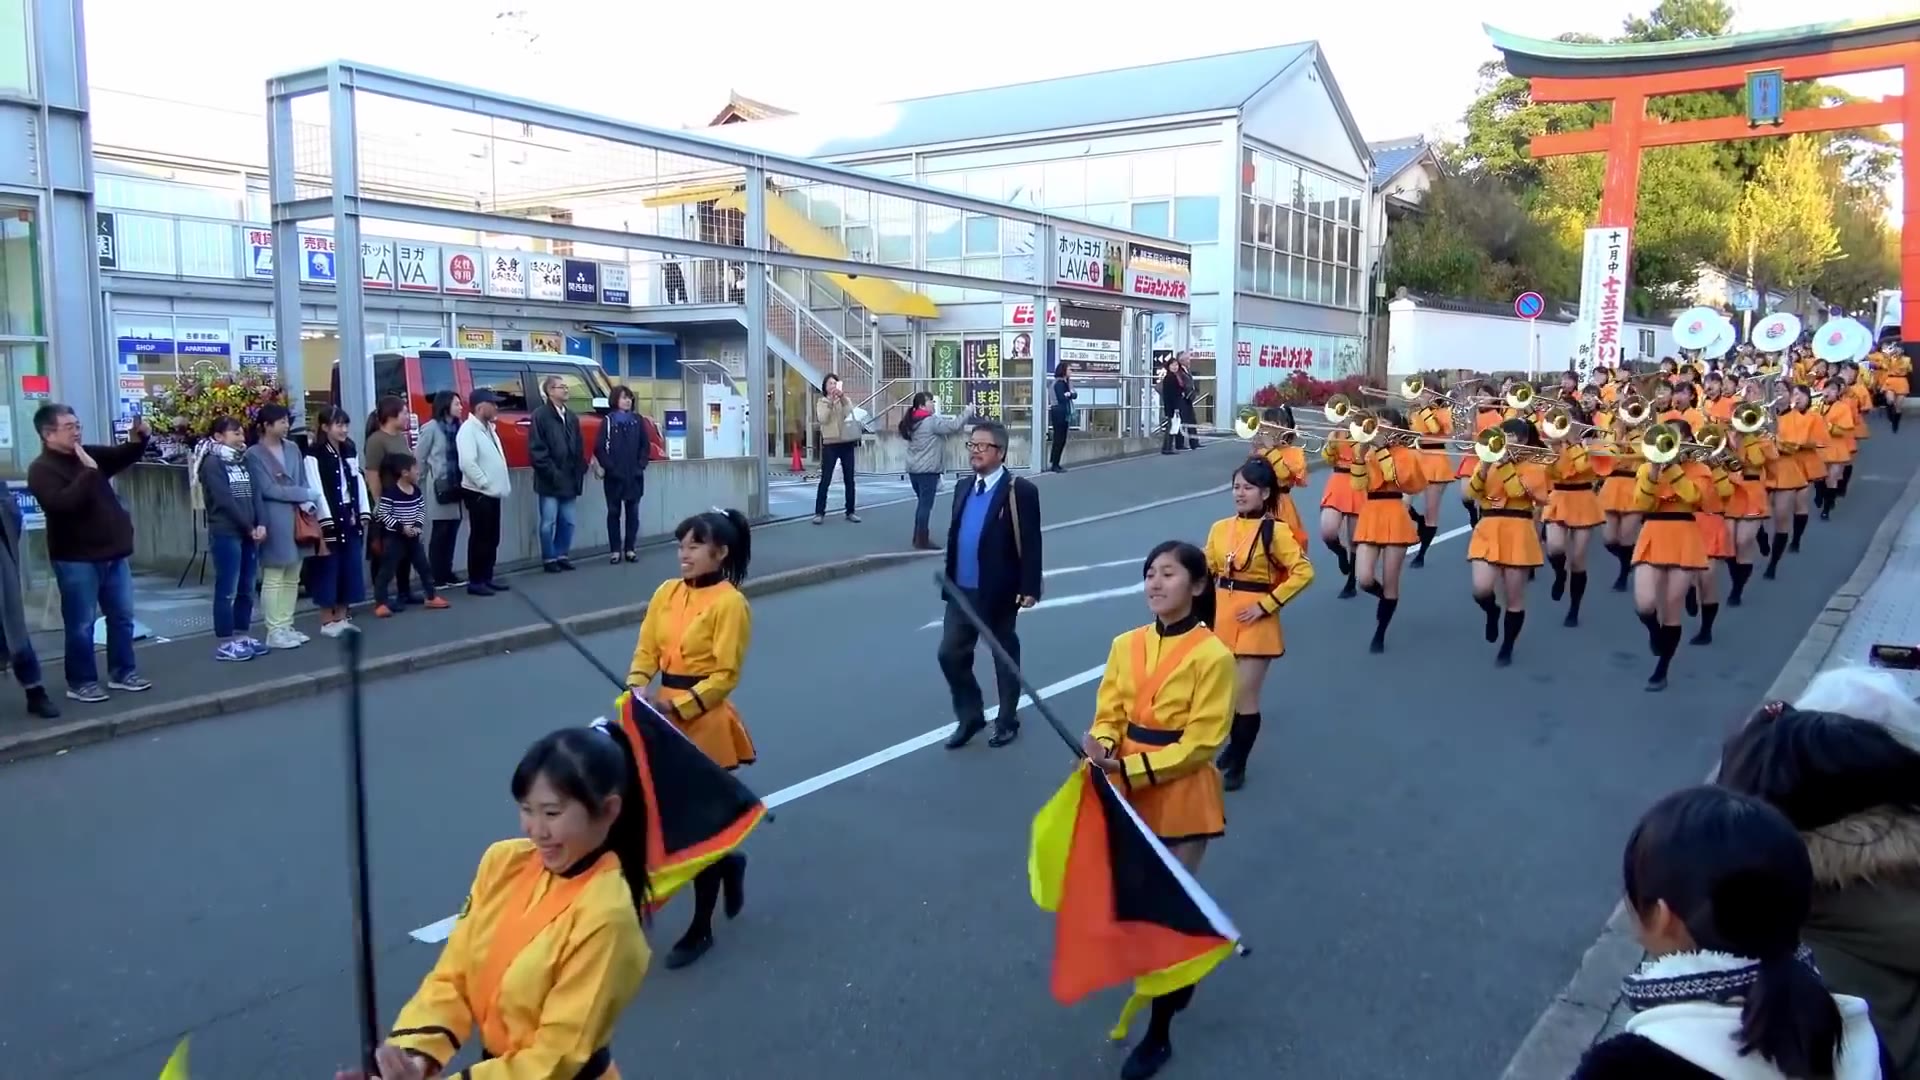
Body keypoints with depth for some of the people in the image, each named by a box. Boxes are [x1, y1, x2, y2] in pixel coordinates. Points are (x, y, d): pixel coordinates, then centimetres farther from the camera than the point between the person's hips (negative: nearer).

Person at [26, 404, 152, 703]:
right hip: (76, 560, -7)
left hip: (114, 553, 7)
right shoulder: (41, 469, -10)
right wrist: (88, 472, -23)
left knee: (122, 617, 13)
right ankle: (81, 682, 11)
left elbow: (123, 456, 20)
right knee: (81, 625, 1)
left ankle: (123, 672, 23)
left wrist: (139, 438, -1)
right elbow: (64, 502, -26)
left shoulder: (89, 454, 9)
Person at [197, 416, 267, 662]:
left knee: (246, 588, 11)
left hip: (249, 533, 7)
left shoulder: (243, 461, 15)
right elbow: (225, 500, -13)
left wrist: (261, 524, -6)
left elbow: (255, 493, 8)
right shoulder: (212, 463, -7)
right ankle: (225, 643, 0)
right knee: (227, 589, -4)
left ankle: (242, 635, 19)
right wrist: (248, 527, -10)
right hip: (225, 534, -7)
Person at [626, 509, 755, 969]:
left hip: (705, 721, -6)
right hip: (664, 716, 7)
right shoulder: (666, 592, 6)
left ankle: (701, 928, 20)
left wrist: (680, 707, -21)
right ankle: (727, 863, 42)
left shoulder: (729, 603, -13)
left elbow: (725, 675, -15)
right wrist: (637, 688, -12)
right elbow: (646, 650, 7)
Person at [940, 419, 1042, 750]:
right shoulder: (964, 487, 10)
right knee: (951, 654, 5)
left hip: (999, 593, -6)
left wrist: (1029, 589, -17)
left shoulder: (1020, 491, -12)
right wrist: (949, 580, 15)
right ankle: (970, 716, 22)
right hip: (962, 591, 6)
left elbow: (1030, 545, -14)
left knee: (1005, 657, 10)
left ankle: (1007, 721, 26)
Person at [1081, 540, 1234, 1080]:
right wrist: (1101, 747, -19)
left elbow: (1200, 743, -16)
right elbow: (1110, 715, 4)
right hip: (1128, 793, 5)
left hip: (1182, 798, -5)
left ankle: (1158, 1032, 21)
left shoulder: (1212, 656, -16)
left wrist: (1132, 769, -22)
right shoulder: (1126, 645, 0)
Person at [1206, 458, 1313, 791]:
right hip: (1222, 618, 5)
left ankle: (1237, 764, 16)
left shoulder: (1275, 531, -9)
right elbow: (1207, 572, 12)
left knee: (1244, 695, 0)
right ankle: (1234, 745, 37)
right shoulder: (1220, 528, 5)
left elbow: (1304, 573, -15)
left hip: (1255, 622, -5)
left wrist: (1266, 605, -16)